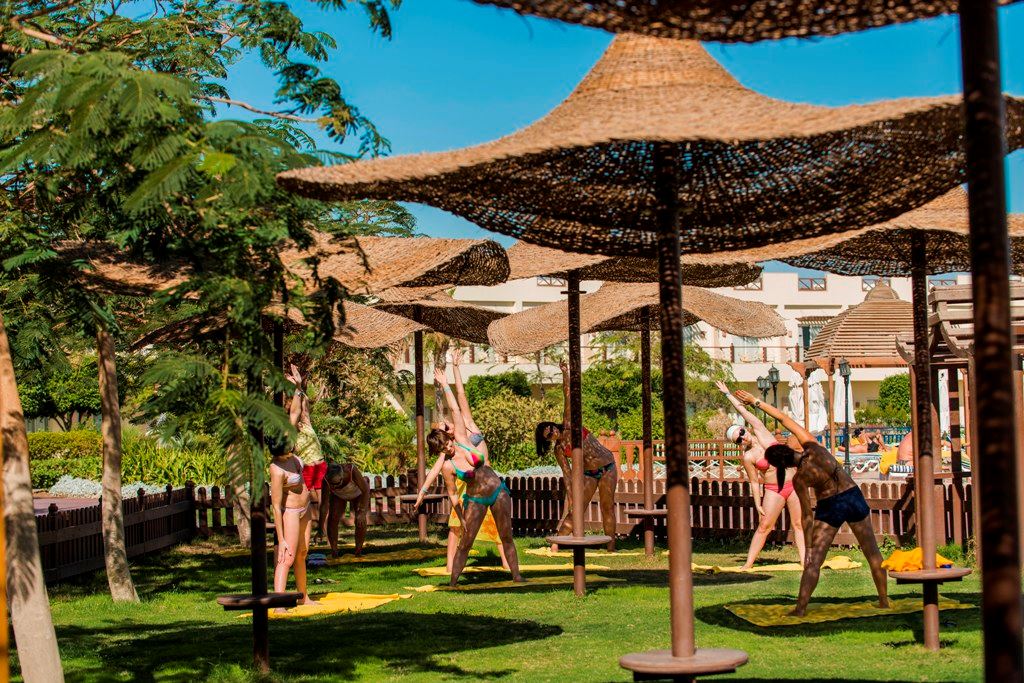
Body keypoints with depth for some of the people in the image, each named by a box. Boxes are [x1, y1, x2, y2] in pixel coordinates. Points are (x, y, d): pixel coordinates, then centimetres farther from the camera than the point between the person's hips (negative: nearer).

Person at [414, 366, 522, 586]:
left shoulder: (461, 439, -8)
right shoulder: (446, 466, -14)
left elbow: (455, 410, -8)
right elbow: (453, 494, -6)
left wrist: (445, 385, -10)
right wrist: (461, 518, -2)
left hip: (498, 491, 3)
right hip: (475, 500, -3)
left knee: (507, 537, 7)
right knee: (465, 543, -1)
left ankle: (517, 577, 14)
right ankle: (453, 583, 7)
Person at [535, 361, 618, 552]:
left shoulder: (569, 425, -5)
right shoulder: (559, 451, -3)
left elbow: (568, 395, -8)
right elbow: (567, 474, -5)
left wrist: (565, 374, -15)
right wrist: (570, 496, -12)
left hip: (608, 468, 0)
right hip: (589, 474, 0)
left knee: (607, 507, 2)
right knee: (576, 509, -4)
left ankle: (611, 547, 6)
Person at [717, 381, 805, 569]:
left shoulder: (761, 432, 0)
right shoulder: (748, 457, -7)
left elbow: (743, 411, 2)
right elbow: (754, 482, -2)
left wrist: (728, 394, 12)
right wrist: (758, 504, -6)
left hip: (793, 483, 3)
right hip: (773, 490, -3)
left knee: (799, 524, 1)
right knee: (764, 527, -4)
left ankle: (805, 561, 2)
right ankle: (748, 564, 0)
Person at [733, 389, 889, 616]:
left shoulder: (799, 480, -16)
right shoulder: (812, 446, -12)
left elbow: (807, 516, -11)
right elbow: (784, 418, -5)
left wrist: (808, 546, -1)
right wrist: (756, 402, -1)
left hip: (830, 507, -4)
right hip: (854, 497, 4)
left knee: (814, 560, 1)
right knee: (872, 552, 14)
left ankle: (801, 607, -4)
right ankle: (884, 600, 20)